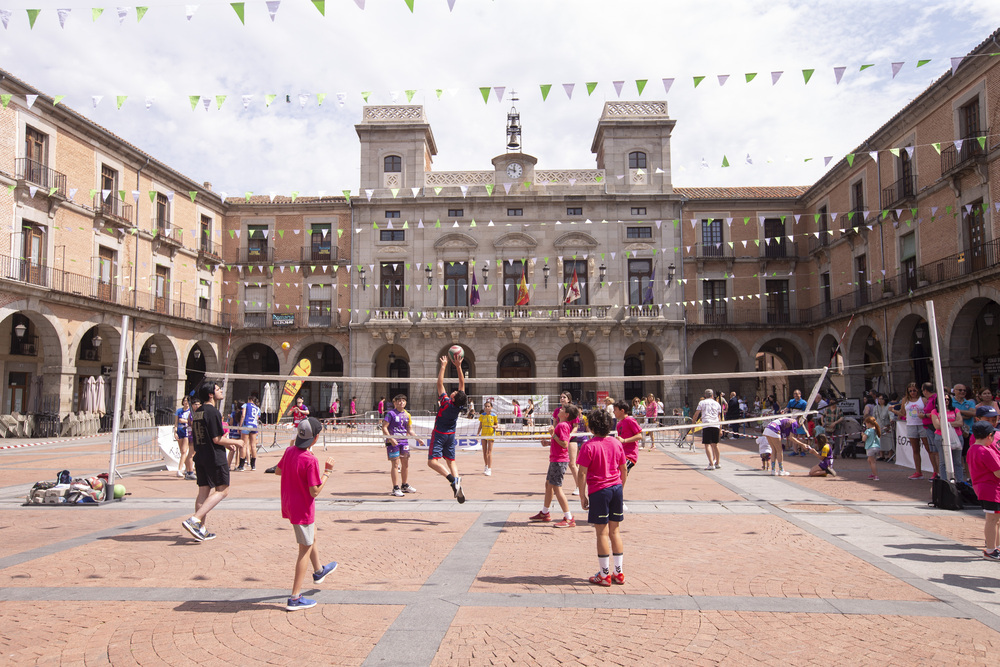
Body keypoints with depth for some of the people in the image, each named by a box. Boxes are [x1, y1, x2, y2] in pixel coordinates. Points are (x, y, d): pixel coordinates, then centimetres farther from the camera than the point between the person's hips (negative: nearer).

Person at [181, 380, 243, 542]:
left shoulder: (197, 412, 13)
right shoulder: (213, 412, -15)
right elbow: (217, 439, -17)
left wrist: (225, 444, 23)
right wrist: (234, 442, -1)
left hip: (200, 456, 9)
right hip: (215, 457, -9)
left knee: (204, 491, 11)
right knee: (222, 490, -1)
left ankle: (200, 529, 13)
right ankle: (194, 520, -12)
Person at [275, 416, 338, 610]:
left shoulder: (289, 451, -3)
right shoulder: (311, 460, -26)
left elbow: (278, 471, 15)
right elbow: (315, 491, -23)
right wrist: (327, 471, -14)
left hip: (288, 505, 9)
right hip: (302, 509, -9)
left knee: (312, 537, 30)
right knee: (305, 549, 4)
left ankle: (318, 571, 53)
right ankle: (295, 598, 9)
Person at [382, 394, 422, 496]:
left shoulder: (407, 415, 12)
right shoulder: (391, 413, -6)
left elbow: (410, 431, 19)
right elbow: (384, 428, -11)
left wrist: (418, 439, 10)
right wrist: (391, 439, -21)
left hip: (404, 442, 6)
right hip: (393, 442, -6)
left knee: (405, 464, 11)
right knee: (395, 464, -7)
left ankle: (405, 486, 26)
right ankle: (395, 488, -3)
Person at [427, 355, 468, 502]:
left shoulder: (446, 402, -22)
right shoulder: (460, 405, -10)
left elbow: (440, 383, -16)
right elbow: (462, 383, -5)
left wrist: (443, 366, -10)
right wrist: (458, 366, -6)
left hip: (439, 434, -6)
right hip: (451, 435, 6)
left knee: (432, 461, -11)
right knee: (451, 460, 14)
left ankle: (453, 479, -30)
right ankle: (457, 484, -5)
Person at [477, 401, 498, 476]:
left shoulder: (494, 416, -4)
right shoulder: (482, 415, 3)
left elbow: (496, 425, 6)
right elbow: (480, 426, 9)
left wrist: (495, 426, -17)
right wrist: (477, 433, 0)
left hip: (491, 435, -3)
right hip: (483, 435, 4)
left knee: (489, 452, -10)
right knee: (484, 452, 11)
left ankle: (489, 469, -11)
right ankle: (486, 466, 29)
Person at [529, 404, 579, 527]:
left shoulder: (562, 426, -19)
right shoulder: (562, 424, 12)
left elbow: (564, 444, -26)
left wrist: (553, 435, -22)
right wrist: (549, 443, 13)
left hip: (559, 460, -11)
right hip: (555, 459, 11)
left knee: (557, 488, -8)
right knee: (548, 484, 20)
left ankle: (569, 519, -5)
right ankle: (544, 513, 35)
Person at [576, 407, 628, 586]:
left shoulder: (588, 446, -12)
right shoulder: (616, 443, 3)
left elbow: (582, 474, -13)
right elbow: (624, 469, 10)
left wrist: (582, 496, -5)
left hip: (599, 491, -5)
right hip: (616, 488, 5)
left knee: (602, 533, 2)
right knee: (615, 531, 13)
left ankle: (604, 575, 9)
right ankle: (619, 573, 18)